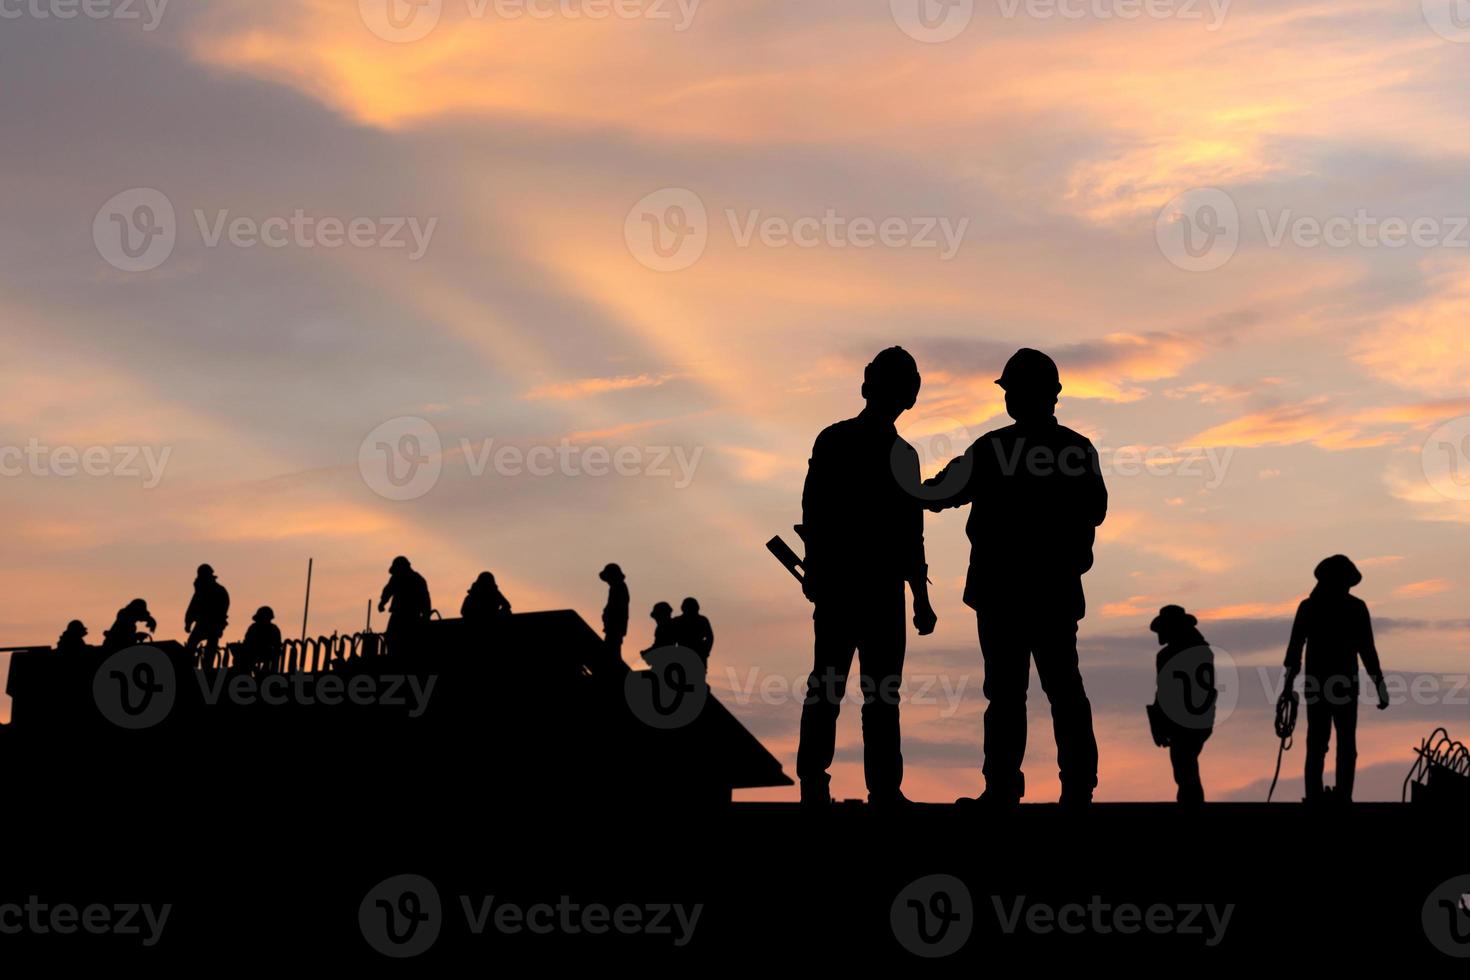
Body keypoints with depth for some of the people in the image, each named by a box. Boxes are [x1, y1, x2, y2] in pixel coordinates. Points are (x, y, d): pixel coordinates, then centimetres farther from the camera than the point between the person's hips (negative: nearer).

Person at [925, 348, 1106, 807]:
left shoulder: (993, 448, -11)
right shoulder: (1078, 449, 0)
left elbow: (941, 493, -4)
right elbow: (1095, 511, 12)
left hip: (1002, 590, -4)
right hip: (1057, 591, 4)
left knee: (1006, 690, -1)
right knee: (1064, 687, 8)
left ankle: (1003, 787, -2)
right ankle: (1078, 785, 7)